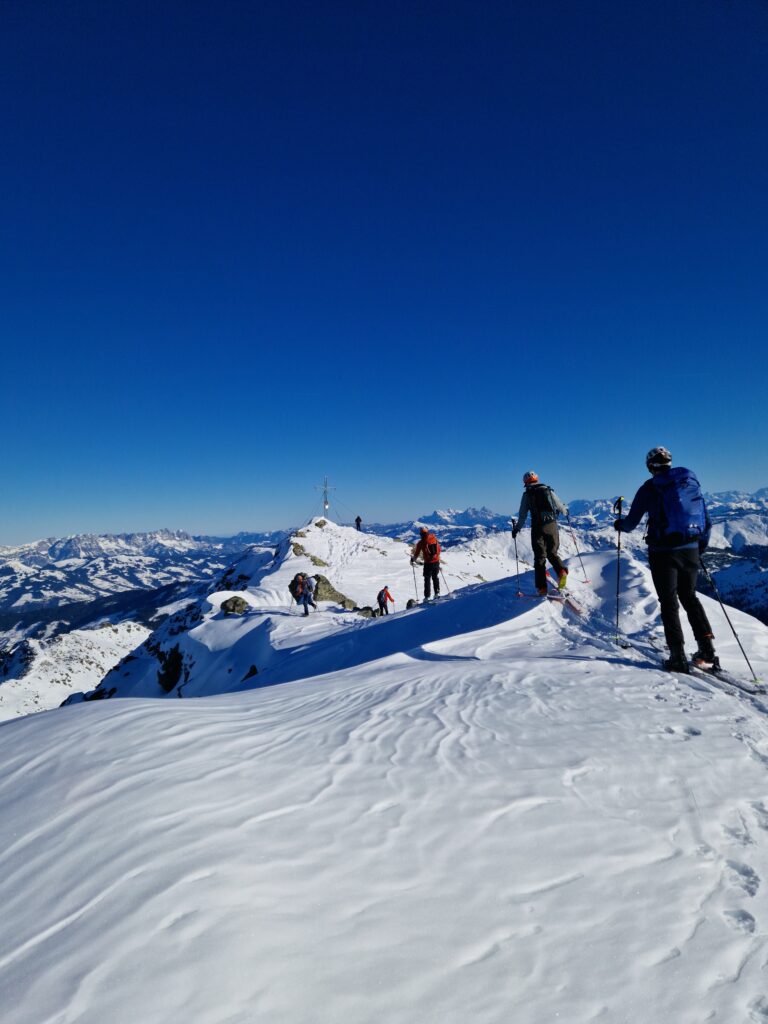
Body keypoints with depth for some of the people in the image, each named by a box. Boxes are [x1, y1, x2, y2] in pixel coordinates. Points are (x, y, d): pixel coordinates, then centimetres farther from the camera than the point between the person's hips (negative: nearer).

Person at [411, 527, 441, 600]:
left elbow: (417, 553, -3)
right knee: (435, 577, 20)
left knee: (427, 579, 5)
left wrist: (413, 560, 14)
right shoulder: (434, 539, 1)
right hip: (436, 561, 4)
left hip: (428, 563, -4)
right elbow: (439, 549, 11)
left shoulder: (421, 542, -10)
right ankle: (437, 593, 21)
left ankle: (427, 596, 4)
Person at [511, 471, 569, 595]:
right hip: (552, 526, 2)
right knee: (552, 553, 16)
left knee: (540, 557, 5)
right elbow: (560, 506, 12)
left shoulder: (527, 495, 3)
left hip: (537, 528, -2)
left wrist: (516, 528, 13)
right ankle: (561, 571, -13)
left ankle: (541, 587, -1)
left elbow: (522, 515, 0)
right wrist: (565, 510, 35)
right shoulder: (548, 490, 8)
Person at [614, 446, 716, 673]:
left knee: (669, 603, 4)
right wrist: (700, 548, 24)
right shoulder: (692, 482, 8)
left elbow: (631, 522, 1)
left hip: (662, 552, -4)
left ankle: (678, 657, 2)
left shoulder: (649, 488, -5)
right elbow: (706, 521, 12)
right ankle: (707, 651, 14)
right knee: (689, 598, 19)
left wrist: (619, 525, 23)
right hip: (690, 550, 4)